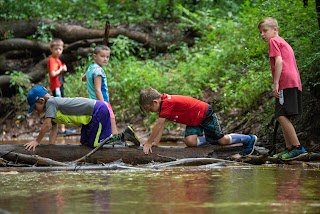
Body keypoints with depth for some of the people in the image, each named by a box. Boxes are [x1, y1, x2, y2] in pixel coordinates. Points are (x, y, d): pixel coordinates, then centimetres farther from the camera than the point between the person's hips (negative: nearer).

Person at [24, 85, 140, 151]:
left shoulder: (51, 102, -14)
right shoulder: (53, 106, 15)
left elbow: (47, 125, -18)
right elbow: (54, 129, 12)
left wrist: (37, 141, -10)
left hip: (98, 111, -10)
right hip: (92, 115, 10)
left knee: (94, 144, -5)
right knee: (85, 143, 12)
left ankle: (125, 136, 4)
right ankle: (125, 134, 17)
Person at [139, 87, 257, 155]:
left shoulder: (167, 103, -29)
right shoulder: (164, 105, 0)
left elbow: (158, 125, -30)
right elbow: (161, 126, 1)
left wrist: (148, 143, -27)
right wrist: (155, 143, -8)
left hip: (205, 114, -9)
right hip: (194, 121, 9)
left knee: (222, 140, 0)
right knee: (189, 141, -13)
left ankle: (249, 139, 21)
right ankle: (210, 140, 14)